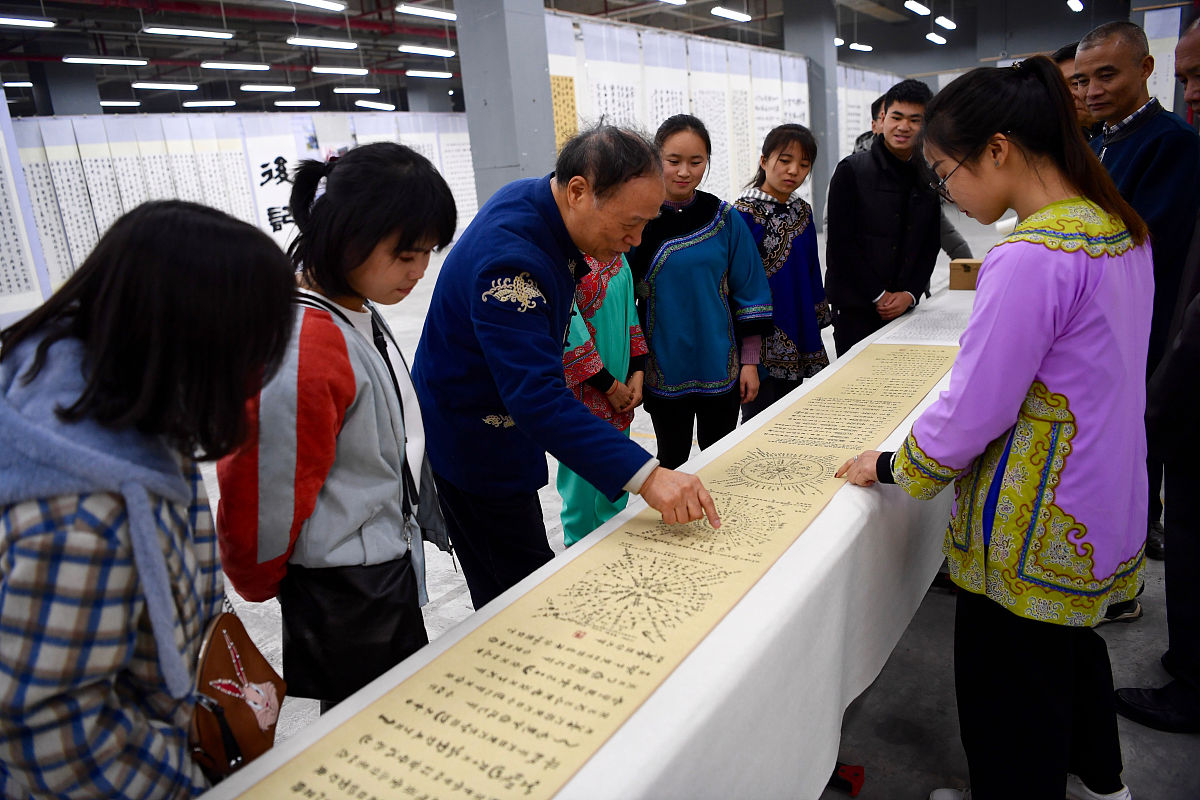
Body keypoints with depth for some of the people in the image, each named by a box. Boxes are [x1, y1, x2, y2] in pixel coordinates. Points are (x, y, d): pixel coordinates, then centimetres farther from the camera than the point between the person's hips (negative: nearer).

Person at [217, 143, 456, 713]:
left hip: (388, 565, 9)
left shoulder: (359, 312, 2)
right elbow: (267, 493, -20)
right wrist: (260, 586, -3)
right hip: (345, 590, -9)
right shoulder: (303, 345, -29)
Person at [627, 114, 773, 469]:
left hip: (721, 367, 1)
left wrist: (750, 362, -1)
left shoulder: (724, 217, -2)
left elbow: (749, 293, 1)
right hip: (664, 371, -1)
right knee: (673, 464, 14)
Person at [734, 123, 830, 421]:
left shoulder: (802, 211, 10)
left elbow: (812, 271, 17)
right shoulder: (745, 213, -12)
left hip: (797, 338, 7)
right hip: (761, 339, -7)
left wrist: (819, 317, 17)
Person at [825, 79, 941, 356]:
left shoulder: (927, 177, 10)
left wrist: (910, 294, -3)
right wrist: (879, 295, -9)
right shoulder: (852, 170, -3)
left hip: (905, 307, 4)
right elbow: (840, 242, -9)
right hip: (856, 309, -4)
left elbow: (930, 246, 12)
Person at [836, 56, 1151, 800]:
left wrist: (892, 467, -9)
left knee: (1011, 688, 11)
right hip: (1105, 507, 10)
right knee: (1071, 642, 29)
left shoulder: (1030, 258, -27)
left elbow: (972, 413, -24)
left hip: (1036, 527, -10)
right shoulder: (1122, 227, 3)